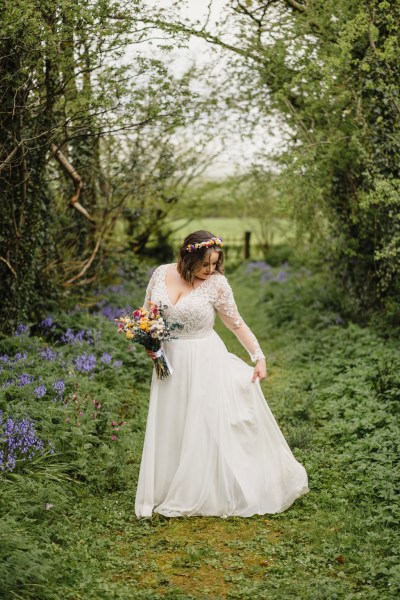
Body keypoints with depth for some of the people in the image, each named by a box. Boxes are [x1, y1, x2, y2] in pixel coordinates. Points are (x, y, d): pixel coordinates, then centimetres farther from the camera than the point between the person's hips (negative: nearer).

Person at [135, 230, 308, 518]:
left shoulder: (216, 284, -11)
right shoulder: (161, 274, -2)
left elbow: (238, 324, -4)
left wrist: (259, 357, -10)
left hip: (205, 363, -4)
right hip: (170, 362, 4)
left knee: (206, 428, 1)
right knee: (170, 429, 12)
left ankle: (206, 496, 15)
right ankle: (169, 492, 26)